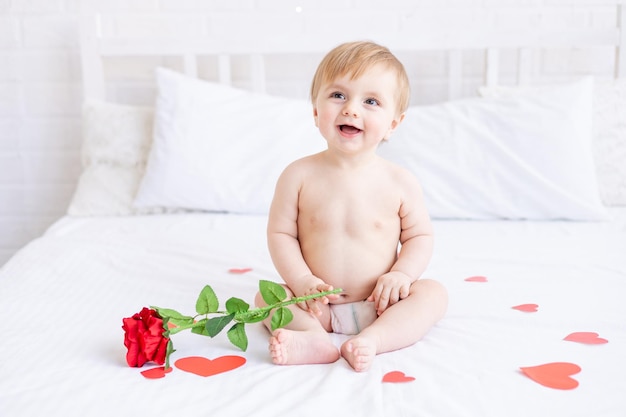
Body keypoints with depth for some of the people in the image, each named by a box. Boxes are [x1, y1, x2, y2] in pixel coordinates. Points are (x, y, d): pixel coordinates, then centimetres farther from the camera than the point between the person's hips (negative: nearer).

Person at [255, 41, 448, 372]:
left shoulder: (400, 182, -6)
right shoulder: (299, 176, -7)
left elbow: (420, 236, 3)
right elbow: (281, 233, -3)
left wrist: (401, 274, -14)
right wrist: (302, 281, -15)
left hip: (379, 306, 0)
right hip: (317, 303, 0)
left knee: (433, 293, -20)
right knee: (265, 296, -17)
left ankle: (369, 340, -37)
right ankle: (315, 338, -38)